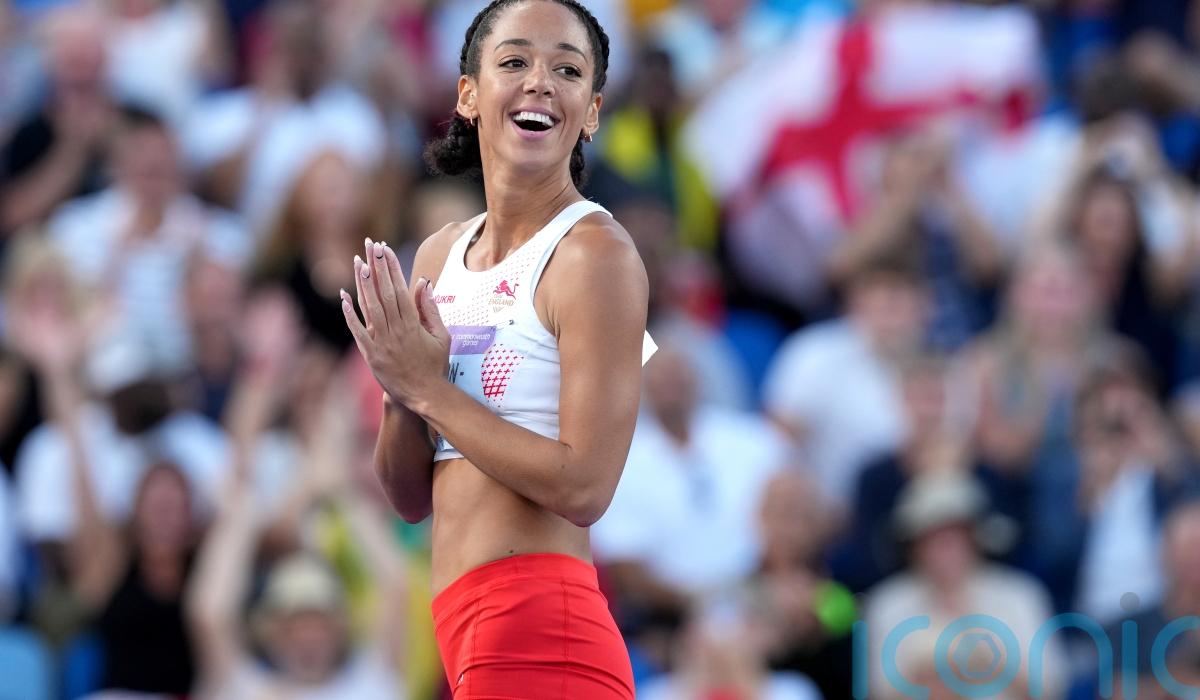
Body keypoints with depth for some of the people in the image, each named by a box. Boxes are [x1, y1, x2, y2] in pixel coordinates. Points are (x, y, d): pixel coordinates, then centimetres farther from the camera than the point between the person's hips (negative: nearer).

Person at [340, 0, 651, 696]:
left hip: (544, 634, -8)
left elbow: (583, 488, -19)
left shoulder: (595, 253, -10)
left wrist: (428, 389, -12)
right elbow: (413, 498, 14)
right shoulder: (440, 256, 12)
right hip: (470, 631, 8)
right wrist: (401, 395, -6)